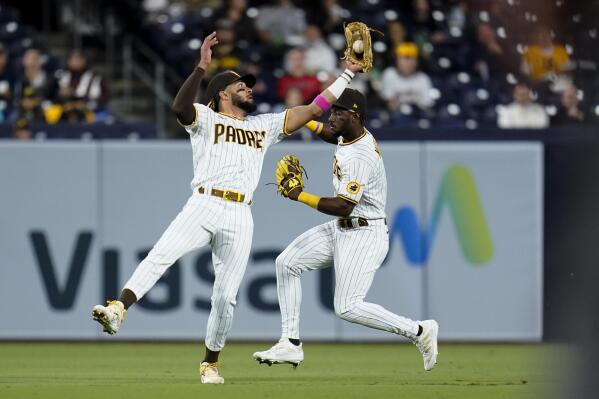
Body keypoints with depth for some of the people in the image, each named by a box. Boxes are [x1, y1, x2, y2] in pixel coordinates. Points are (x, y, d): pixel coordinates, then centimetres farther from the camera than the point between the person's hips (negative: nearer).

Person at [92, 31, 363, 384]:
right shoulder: (205, 119, 12)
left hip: (240, 218, 3)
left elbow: (315, 108, 25)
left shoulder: (264, 126, 25)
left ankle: (211, 363, 14)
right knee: (162, 255, -27)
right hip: (204, 206, -3)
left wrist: (348, 74, 23)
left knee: (226, 296, 0)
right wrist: (202, 67, -23)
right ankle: (119, 309, -38)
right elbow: (180, 107, -11)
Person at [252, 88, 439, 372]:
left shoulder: (361, 157, -25)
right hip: (341, 230, 11)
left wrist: (301, 196, -22)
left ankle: (419, 331, -4)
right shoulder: (351, 136, 5)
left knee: (347, 308, -16)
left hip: (364, 236, -10)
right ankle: (291, 344, 8)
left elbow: (343, 206, -30)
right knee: (286, 263, 7)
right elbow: (333, 135, 33)